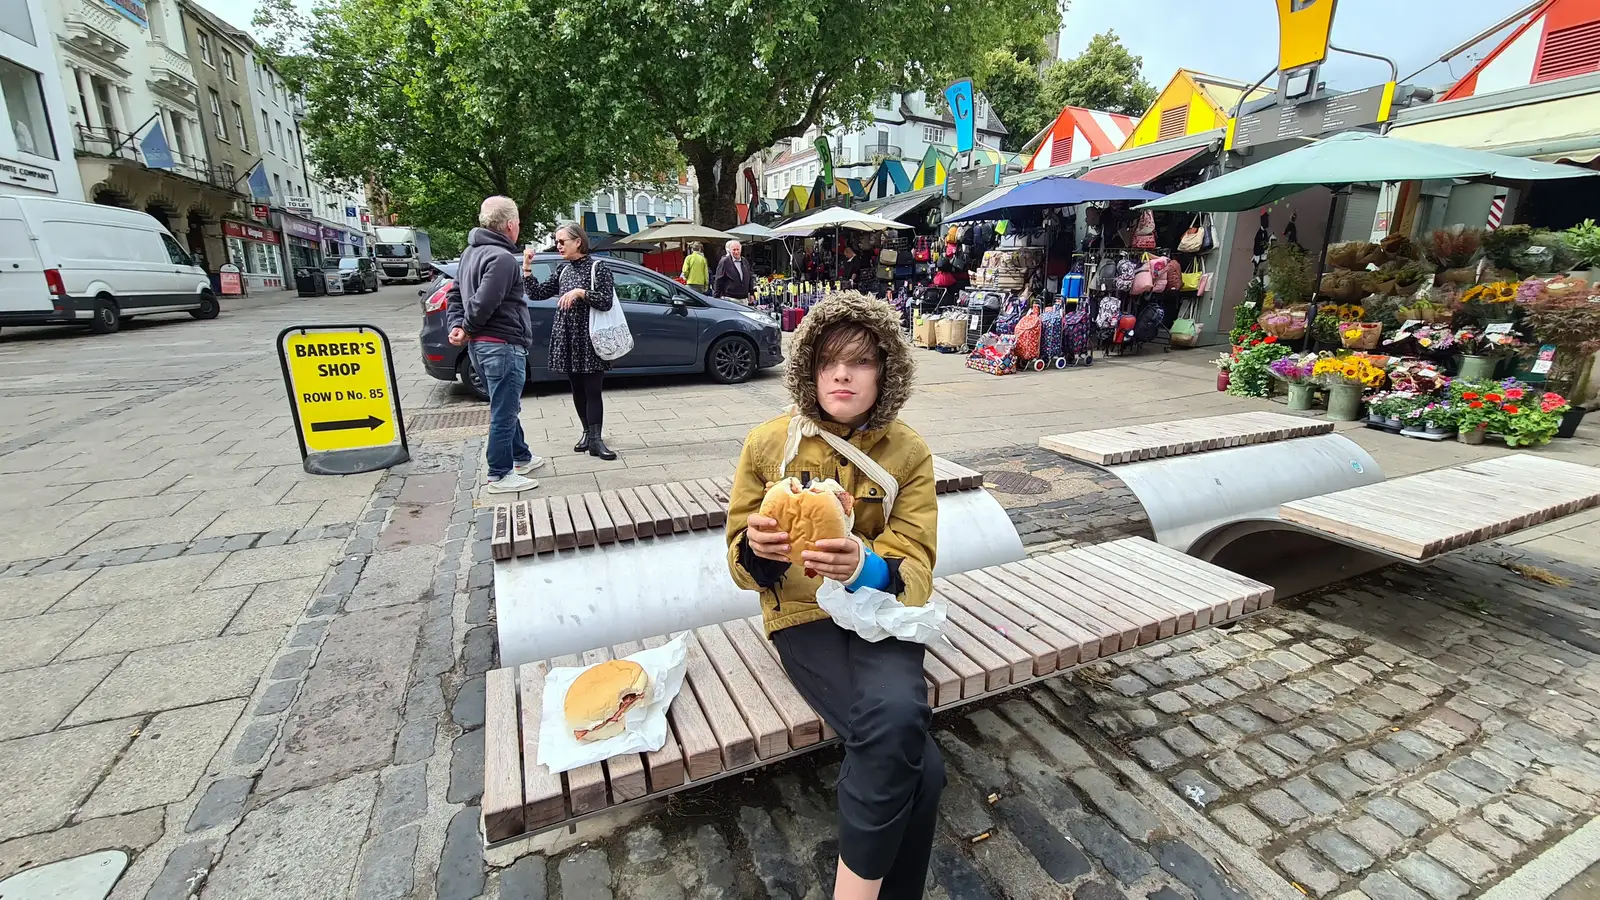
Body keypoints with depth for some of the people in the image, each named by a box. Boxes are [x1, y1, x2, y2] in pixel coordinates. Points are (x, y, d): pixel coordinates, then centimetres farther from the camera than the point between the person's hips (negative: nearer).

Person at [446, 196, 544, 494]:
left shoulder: (471, 252, 15)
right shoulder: (502, 258, -17)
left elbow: (454, 294, 16)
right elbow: (484, 302, -25)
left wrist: (456, 325, 3)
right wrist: (467, 330, -9)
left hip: (480, 345, 10)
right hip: (502, 345, -10)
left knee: (506, 408, 21)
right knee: (504, 413, -1)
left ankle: (521, 457, 35)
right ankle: (500, 475, 7)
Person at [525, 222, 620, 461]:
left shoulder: (597, 267, -4)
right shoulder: (562, 270, 13)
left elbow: (607, 301, -14)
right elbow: (537, 294, 12)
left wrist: (580, 292, -21)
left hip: (589, 338, -6)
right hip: (567, 337, 6)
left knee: (592, 390, -6)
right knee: (577, 390, 10)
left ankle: (595, 440, -7)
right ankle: (588, 432, 21)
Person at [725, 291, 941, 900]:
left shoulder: (908, 452, -3)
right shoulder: (768, 444, -5)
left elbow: (915, 565, -7)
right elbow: (743, 562, 2)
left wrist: (867, 568, -30)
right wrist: (757, 547, -23)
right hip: (804, 617, -1)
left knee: (899, 714, -30)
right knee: (918, 768, -22)